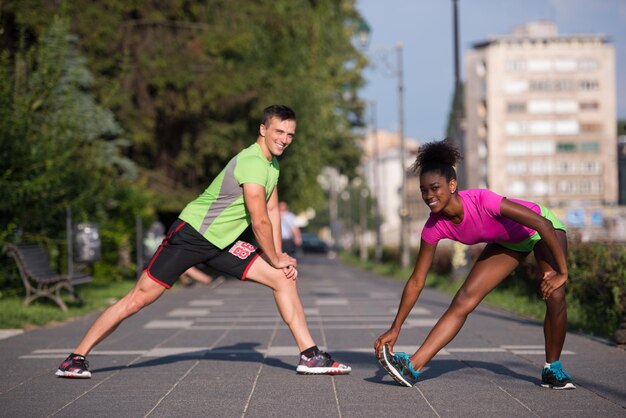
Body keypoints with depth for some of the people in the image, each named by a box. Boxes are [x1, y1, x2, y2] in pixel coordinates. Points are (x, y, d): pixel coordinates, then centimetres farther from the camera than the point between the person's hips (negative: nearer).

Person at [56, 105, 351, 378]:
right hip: (191, 233, -9)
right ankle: (76, 358, 1)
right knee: (140, 297, -9)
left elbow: (272, 212, 14)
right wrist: (276, 260, -7)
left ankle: (310, 356, 5)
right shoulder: (252, 163, -23)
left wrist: (279, 257, 3)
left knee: (284, 279, -1)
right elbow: (260, 222, -21)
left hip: (225, 242, 9)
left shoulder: (272, 163, 8)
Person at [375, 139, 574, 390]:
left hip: (540, 227, -4)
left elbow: (542, 224, -34)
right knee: (463, 301, -9)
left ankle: (552, 369, 2)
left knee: (554, 296, -21)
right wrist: (395, 329, -17)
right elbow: (416, 281, -15)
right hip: (507, 242, 4)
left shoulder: (482, 201, -40)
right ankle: (413, 367, -15)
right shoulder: (435, 227, -24)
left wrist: (562, 272, -30)